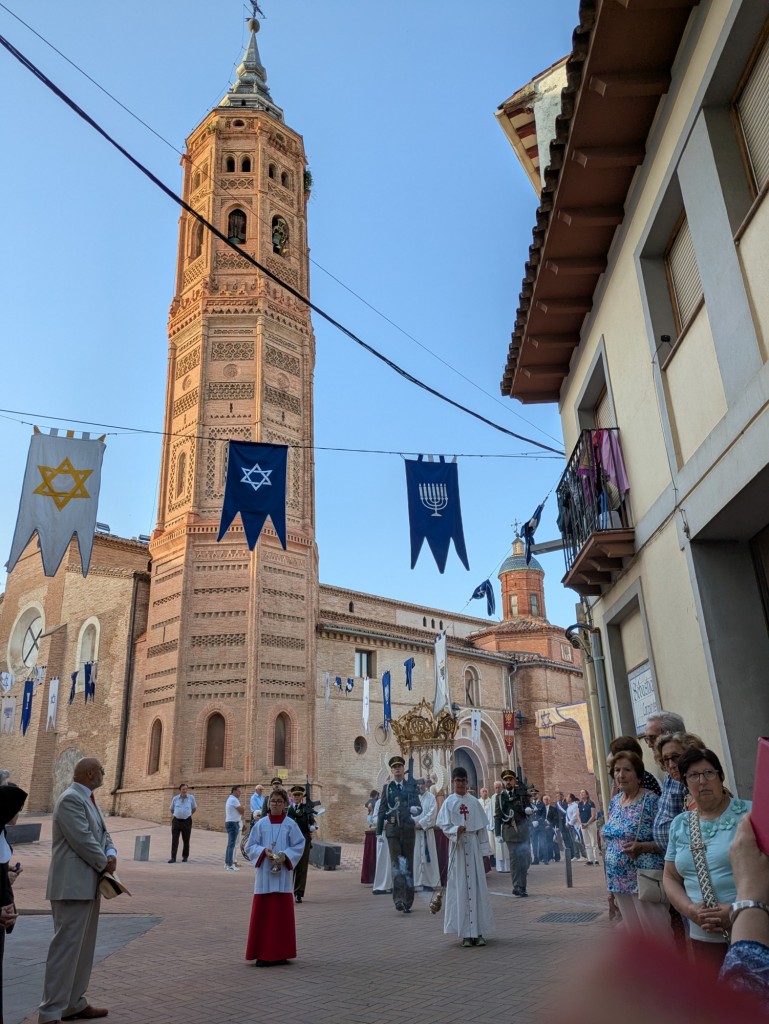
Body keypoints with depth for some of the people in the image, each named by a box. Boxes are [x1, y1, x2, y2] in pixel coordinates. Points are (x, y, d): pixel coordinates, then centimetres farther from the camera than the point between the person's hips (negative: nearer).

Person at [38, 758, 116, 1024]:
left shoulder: (88, 799, 15)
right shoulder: (71, 799, -18)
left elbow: (102, 833, 16)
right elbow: (83, 840, -23)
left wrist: (111, 854, -4)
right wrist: (105, 865, -10)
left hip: (88, 885, 10)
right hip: (73, 886, -10)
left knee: (83, 948, 16)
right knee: (65, 947, -7)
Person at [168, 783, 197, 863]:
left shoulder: (191, 797, -2)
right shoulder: (175, 798, 1)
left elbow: (194, 808, 13)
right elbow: (171, 809, 19)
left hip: (187, 821, 0)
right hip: (176, 821, 0)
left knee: (186, 840, 8)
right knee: (174, 840, -7)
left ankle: (185, 857, 21)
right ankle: (173, 858, -5)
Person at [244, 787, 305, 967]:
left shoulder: (290, 824, 0)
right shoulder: (261, 823, 2)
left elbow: (299, 846, 0)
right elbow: (250, 846, 3)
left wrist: (285, 856, -15)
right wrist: (264, 851, -14)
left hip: (283, 875, 0)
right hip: (264, 874, 1)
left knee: (282, 913, 4)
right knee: (263, 914, 1)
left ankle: (280, 953, 15)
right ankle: (263, 954, 11)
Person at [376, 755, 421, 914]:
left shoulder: (411, 787, 7)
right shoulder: (387, 788, 8)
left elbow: (418, 806, 1)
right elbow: (381, 811, 9)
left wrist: (415, 809, -23)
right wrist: (379, 832, 5)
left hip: (408, 829, 1)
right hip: (392, 829, -1)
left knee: (408, 863, 6)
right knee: (396, 862, -11)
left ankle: (408, 901, 16)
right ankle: (399, 898, -15)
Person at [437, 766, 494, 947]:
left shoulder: (474, 802, 6)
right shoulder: (449, 802, 1)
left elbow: (482, 827, 7)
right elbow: (444, 825, -4)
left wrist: (484, 849, 4)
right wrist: (456, 830, -24)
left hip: (473, 847, 2)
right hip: (458, 847, -2)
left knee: (477, 886, 2)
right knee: (461, 888, 0)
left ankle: (478, 932, 9)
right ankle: (466, 933, 6)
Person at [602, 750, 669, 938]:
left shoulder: (651, 801, -10)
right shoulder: (614, 801, 9)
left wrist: (641, 847, -26)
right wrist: (609, 878, 15)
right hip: (619, 880, 6)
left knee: (658, 933, -2)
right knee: (635, 933, 14)